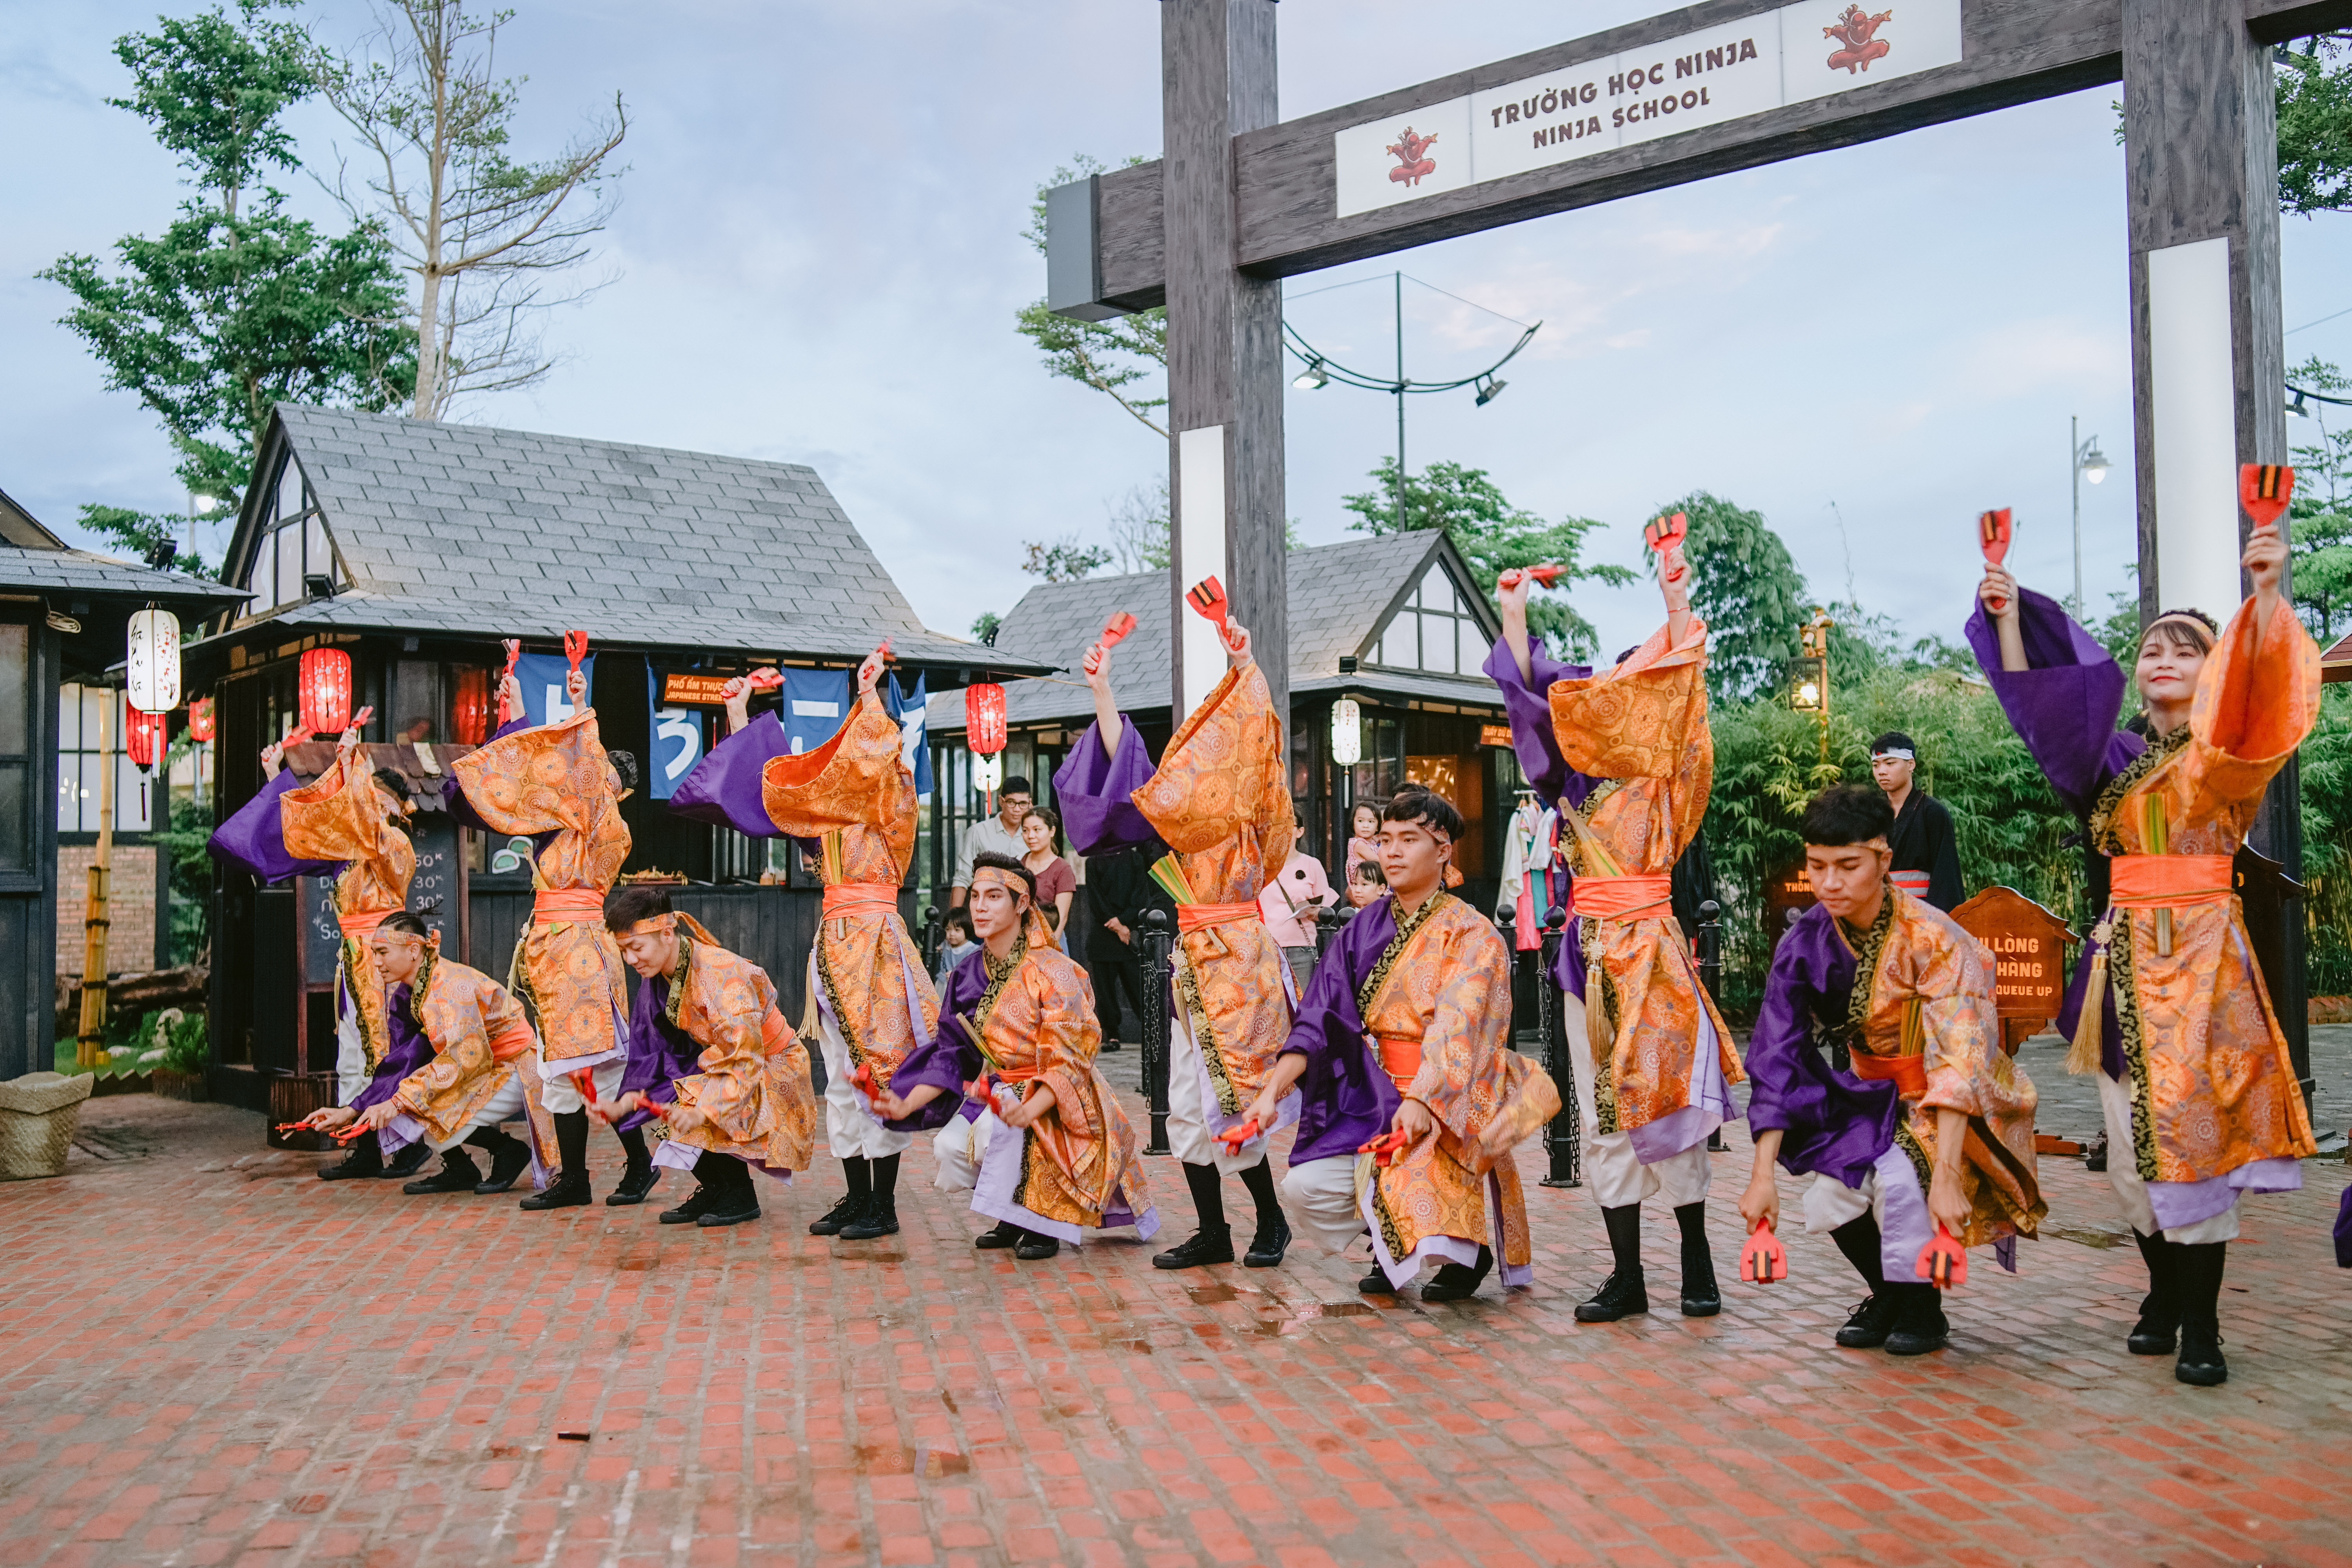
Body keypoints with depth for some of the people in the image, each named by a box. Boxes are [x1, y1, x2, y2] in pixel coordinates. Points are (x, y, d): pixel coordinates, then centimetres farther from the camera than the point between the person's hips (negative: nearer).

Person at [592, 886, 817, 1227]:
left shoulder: (721, 975, -30)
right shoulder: (659, 975, -6)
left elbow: (746, 1062, -33)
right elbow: (653, 1051, -3)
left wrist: (700, 1113, -43)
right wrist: (625, 1103, -18)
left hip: (772, 1069, -8)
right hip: (720, 1063, 8)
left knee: (691, 1104, -28)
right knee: (655, 1101, -11)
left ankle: (741, 1196, -6)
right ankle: (714, 1186, 5)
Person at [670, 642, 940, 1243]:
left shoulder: (890, 808, -2)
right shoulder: (830, 809, 16)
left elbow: (872, 760, -23)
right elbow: (768, 778, 24)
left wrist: (870, 698, -26)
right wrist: (739, 717, 24)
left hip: (875, 938, -8)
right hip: (836, 942, 8)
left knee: (879, 1071, -5)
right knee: (841, 1076, 9)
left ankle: (884, 1207, 1)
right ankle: (856, 1200, 17)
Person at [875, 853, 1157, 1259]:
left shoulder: (1051, 971, -16)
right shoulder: (969, 975, 3)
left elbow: (1069, 1061, -21)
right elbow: (949, 1054, 3)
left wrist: (1028, 1111, -38)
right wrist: (907, 1104, -12)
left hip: (1054, 1106, -6)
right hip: (997, 1091, 6)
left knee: (992, 1126, -33)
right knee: (950, 1147, -19)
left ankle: (1043, 1222, -9)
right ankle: (1014, 1217, 9)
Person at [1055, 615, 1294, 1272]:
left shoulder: (1241, 815, -4)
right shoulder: (1182, 821, 12)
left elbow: (1246, 744, -15)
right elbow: (1128, 766, 10)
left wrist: (1243, 670, -18)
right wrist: (1102, 690, 8)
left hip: (1237, 958, -7)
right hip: (1197, 964, 7)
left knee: (1231, 1102, -5)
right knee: (1187, 1104, 6)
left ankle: (1272, 1221, 12)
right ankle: (1213, 1233, 14)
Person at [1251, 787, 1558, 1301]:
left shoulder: (1473, 936, -6)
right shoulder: (1363, 931, 9)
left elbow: (1458, 1032, -21)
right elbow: (1318, 1019, 2)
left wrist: (1420, 1103, -37)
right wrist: (1271, 1091, -11)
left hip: (1450, 1103, -5)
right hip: (1374, 1096, 5)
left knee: (1403, 1175, -31)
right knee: (1305, 1186, -15)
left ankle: (1469, 1245, 4)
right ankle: (1391, 1245, 16)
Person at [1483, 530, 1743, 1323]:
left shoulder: (1660, 776, 2)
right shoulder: (1577, 779, 11)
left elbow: (1671, 695, -9)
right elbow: (1541, 702, 8)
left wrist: (1679, 609, -15)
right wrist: (1514, 620, 7)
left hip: (1647, 945, -4)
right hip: (1588, 950, 5)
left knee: (1662, 1099, -4)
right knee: (1600, 1110, 4)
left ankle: (1697, 1262, 9)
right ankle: (1626, 1277, 10)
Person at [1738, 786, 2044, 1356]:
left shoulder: (1933, 939, -25)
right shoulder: (1806, 943, -12)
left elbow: (1958, 1066, -32)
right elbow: (1777, 1059, -13)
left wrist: (1945, 1176, -41)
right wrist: (1763, 1176, -18)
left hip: (1953, 1111, -4)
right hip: (1878, 1098, 5)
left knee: (1897, 1175, -29)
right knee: (1827, 1204, -15)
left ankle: (1923, 1309, 0)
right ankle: (1888, 1293, 19)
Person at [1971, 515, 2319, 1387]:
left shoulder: (2230, 755, 0)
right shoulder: (2116, 756, 13)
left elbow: (2262, 697, -20)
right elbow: (2034, 704, 17)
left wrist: (2266, 595, -34)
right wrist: (2009, 618, 9)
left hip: (2202, 955, -4)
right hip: (2126, 955, 4)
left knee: (2192, 1129, -6)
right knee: (2132, 1136, 4)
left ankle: (2201, 1324, 3)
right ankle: (2163, 1292, 21)